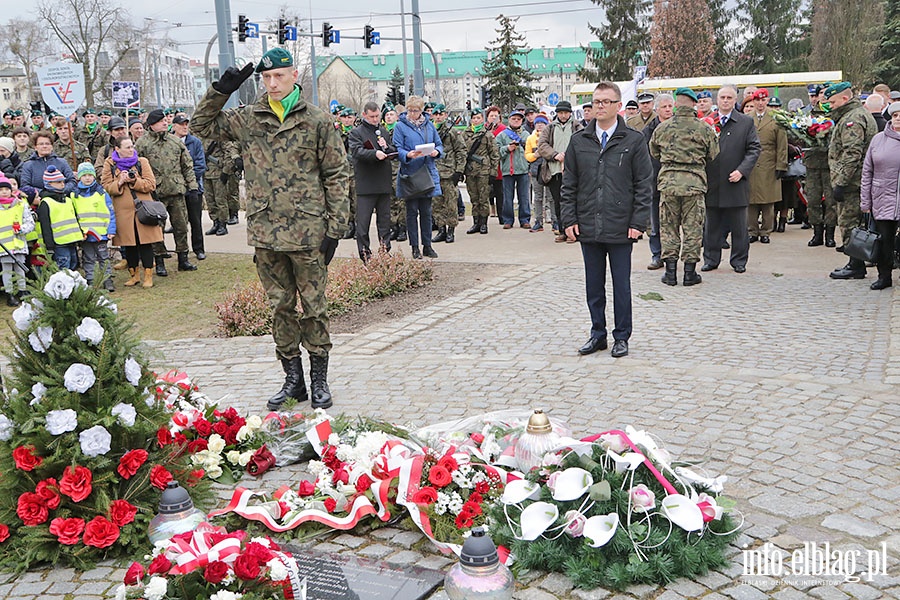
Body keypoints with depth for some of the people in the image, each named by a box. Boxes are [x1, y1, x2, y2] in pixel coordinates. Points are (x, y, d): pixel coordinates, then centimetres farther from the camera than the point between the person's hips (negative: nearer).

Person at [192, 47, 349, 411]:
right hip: (266, 232, 3)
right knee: (280, 307, 10)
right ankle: (293, 378, 21)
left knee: (313, 306, 5)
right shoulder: (247, 119, 9)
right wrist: (220, 90, 4)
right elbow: (203, 125, 19)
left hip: (308, 231, -3)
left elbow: (337, 176, 0)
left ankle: (319, 379, 18)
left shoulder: (317, 121, 0)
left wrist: (335, 227, -5)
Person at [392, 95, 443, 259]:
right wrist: (408, 155, -26)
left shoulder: (429, 124, 10)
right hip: (409, 174, -3)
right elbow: (397, 149, -7)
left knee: (426, 211, 8)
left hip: (428, 172, 3)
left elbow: (439, 144, 15)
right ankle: (415, 247, 10)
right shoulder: (401, 126, -2)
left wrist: (436, 151, -8)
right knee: (412, 211, 3)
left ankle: (427, 246, 16)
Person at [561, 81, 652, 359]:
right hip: (588, 228, 3)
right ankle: (598, 334, 25)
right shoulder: (579, 141, 7)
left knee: (621, 285, 7)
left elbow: (644, 185, -1)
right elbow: (569, 184, 9)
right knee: (594, 285, 12)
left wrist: (638, 222, -8)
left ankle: (621, 336, 20)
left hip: (621, 228, -3)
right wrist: (569, 219, 1)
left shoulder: (634, 140, -1)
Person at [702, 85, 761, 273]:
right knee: (711, 225, 8)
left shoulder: (746, 122, 4)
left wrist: (742, 170, -12)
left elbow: (754, 149, 1)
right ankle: (711, 259, 19)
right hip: (712, 183, 2)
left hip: (736, 182, -1)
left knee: (738, 226, 5)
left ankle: (739, 260, 15)